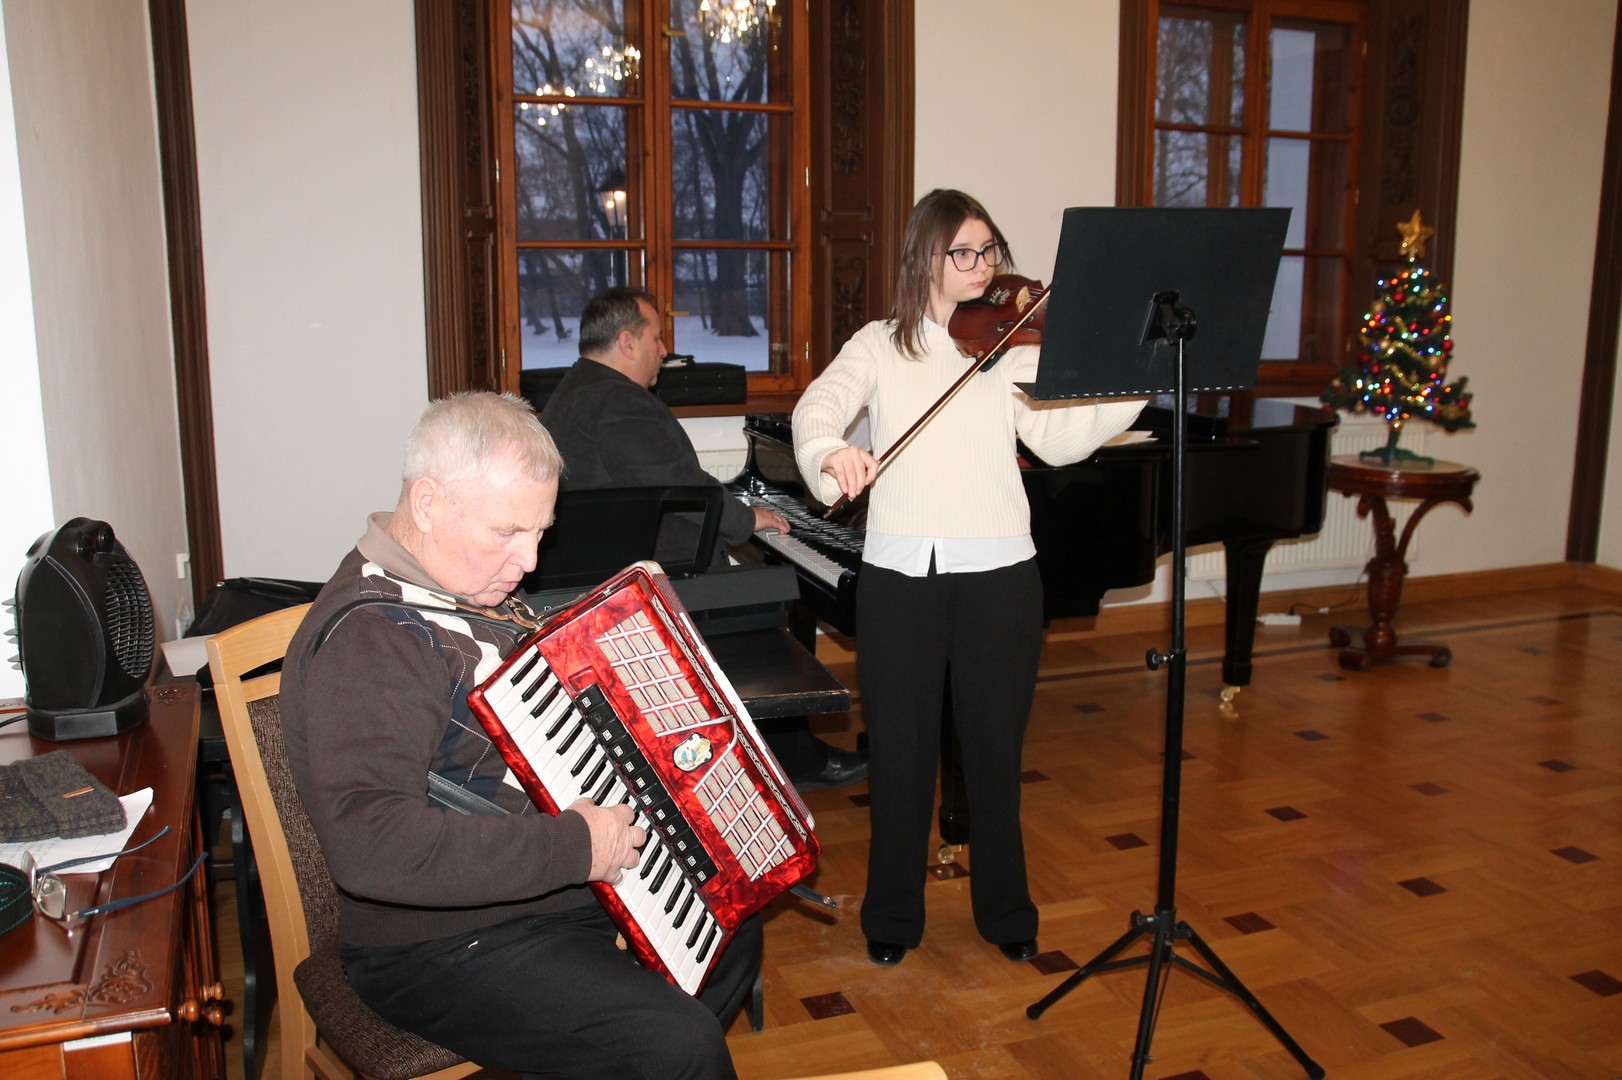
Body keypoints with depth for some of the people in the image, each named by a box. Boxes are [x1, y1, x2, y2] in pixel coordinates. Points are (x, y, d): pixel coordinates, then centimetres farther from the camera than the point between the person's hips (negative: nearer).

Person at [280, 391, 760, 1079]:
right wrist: (573, 847, -33)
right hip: (446, 953, -10)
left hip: (556, 893, 10)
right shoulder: (368, 639, -26)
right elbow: (369, 846, -37)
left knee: (732, 928, 21)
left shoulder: (470, 585, 7)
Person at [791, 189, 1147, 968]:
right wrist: (831, 453, -33)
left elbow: (1062, 440, -5)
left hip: (998, 573, 1)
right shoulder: (878, 346, 7)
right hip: (899, 573, 0)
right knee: (900, 750, 8)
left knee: (995, 748, 11)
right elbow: (818, 407, -11)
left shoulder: (1014, 344, 7)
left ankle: (1005, 911, 30)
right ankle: (893, 916, 27)